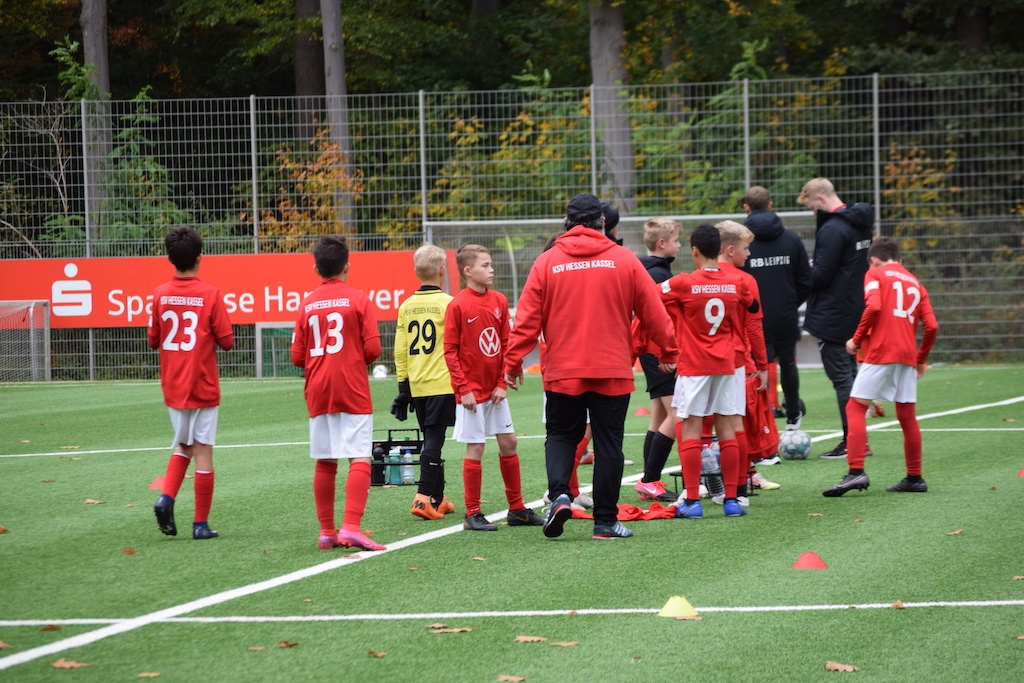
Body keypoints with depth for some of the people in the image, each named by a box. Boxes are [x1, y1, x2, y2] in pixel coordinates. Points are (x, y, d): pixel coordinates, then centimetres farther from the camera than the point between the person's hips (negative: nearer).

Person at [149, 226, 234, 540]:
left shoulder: (160, 294, -1)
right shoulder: (210, 294, -11)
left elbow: (152, 340, 7)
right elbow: (227, 340, -9)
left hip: (172, 386, 4)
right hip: (203, 387, -4)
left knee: (182, 446, 20)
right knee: (203, 450, 2)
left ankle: (167, 497, -2)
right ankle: (201, 523, 5)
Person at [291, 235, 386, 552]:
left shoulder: (307, 305, 5)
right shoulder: (358, 300, -5)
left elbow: (298, 356, 4)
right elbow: (373, 349, -9)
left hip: (318, 394, 4)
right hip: (353, 392, -4)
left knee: (325, 463, 10)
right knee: (360, 459, -7)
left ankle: (327, 531, 13)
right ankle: (351, 526, -21)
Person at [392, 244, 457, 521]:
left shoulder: (406, 306, 6)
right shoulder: (447, 303, -9)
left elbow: (400, 350, 8)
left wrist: (403, 387, 14)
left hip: (417, 385, 5)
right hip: (442, 384, -5)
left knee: (432, 438, 15)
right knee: (434, 440, -7)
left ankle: (438, 498, 20)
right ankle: (424, 496, -16)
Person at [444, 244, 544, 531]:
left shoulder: (499, 301, 5)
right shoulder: (458, 305, -11)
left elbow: (506, 344, 8)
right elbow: (450, 351, -10)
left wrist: (502, 383, -1)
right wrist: (463, 389, -13)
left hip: (495, 390, 6)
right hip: (472, 393, -6)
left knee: (508, 442, 8)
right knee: (475, 448, -3)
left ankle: (517, 509, 18)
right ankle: (473, 515, 4)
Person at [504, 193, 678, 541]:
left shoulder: (547, 262, -1)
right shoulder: (624, 260, 0)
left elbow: (527, 317, -3)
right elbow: (653, 311, 3)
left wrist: (513, 361, 3)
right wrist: (669, 351, 15)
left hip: (563, 372, 0)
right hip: (613, 371, 0)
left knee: (560, 436, 14)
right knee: (608, 443, 6)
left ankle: (559, 494, -10)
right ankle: (606, 521, 6)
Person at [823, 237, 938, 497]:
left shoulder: (875, 275, 5)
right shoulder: (915, 284, 18)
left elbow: (873, 307, -14)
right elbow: (931, 326, 9)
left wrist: (856, 339, -4)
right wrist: (921, 358, 20)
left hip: (880, 351, -5)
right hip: (907, 356, 5)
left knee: (855, 407, -4)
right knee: (907, 416, 12)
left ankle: (856, 472, -18)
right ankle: (914, 478, 16)